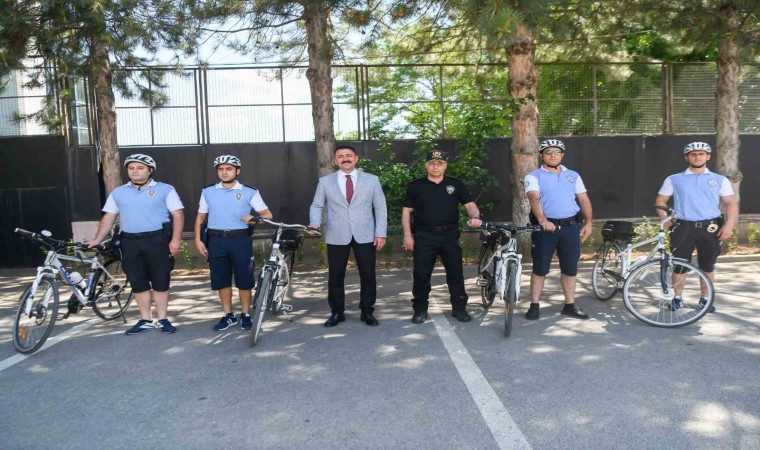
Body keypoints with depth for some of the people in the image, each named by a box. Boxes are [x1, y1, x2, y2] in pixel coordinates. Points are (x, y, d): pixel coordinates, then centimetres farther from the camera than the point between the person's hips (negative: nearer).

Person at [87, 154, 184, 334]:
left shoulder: (165, 190, 1)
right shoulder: (118, 193, 14)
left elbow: (178, 214, -4)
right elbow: (108, 217, 16)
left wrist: (175, 240, -14)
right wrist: (97, 240, 7)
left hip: (157, 241, -4)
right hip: (130, 243, 4)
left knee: (160, 281, 1)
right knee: (138, 282, 8)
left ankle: (163, 319, 12)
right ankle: (145, 320, 19)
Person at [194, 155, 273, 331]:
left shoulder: (249, 192, 0)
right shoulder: (208, 191, 7)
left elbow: (267, 214, 1)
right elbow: (200, 217, 12)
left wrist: (254, 218, -18)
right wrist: (198, 239, 3)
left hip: (241, 240, -2)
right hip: (216, 241, 2)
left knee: (244, 279, 2)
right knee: (221, 279, 7)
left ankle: (245, 314, 18)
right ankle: (228, 315, 21)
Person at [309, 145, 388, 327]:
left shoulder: (371, 180, 5)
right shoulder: (325, 181, 5)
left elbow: (380, 207, 4)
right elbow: (317, 206, 7)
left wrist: (381, 233, -4)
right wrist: (315, 223, -14)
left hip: (365, 236, 0)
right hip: (337, 237, 0)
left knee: (368, 275, 5)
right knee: (335, 276, 6)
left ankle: (367, 312, 21)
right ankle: (337, 312, 22)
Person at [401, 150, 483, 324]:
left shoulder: (456, 184, 7)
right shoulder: (415, 186, 5)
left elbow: (470, 204, 5)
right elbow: (406, 211, 6)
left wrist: (475, 217, -17)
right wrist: (407, 235, -2)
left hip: (450, 235, 1)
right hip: (424, 236, -1)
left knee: (455, 273, 5)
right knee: (421, 275, 2)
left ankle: (459, 308, 18)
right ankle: (420, 309, 13)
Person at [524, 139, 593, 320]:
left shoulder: (573, 175, 13)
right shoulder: (534, 176, -1)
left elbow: (584, 199, 11)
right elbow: (534, 198, -17)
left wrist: (588, 222, -4)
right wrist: (542, 220, -35)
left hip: (571, 227, 4)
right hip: (545, 227, -3)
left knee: (570, 268, 9)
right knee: (540, 268, 2)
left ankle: (570, 305, 20)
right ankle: (534, 305, 11)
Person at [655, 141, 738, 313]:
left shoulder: (720, 180, 8)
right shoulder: (674, 179, 7)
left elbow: (731, 203, 4)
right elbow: (660, 201, 10)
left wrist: (728, 225, -10)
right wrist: (665, 220, -4)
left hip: (710, 228, 1)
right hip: (683, 227, -1)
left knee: (707, 266, 8)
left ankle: (705, 299, 22)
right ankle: (677, 298, 14)